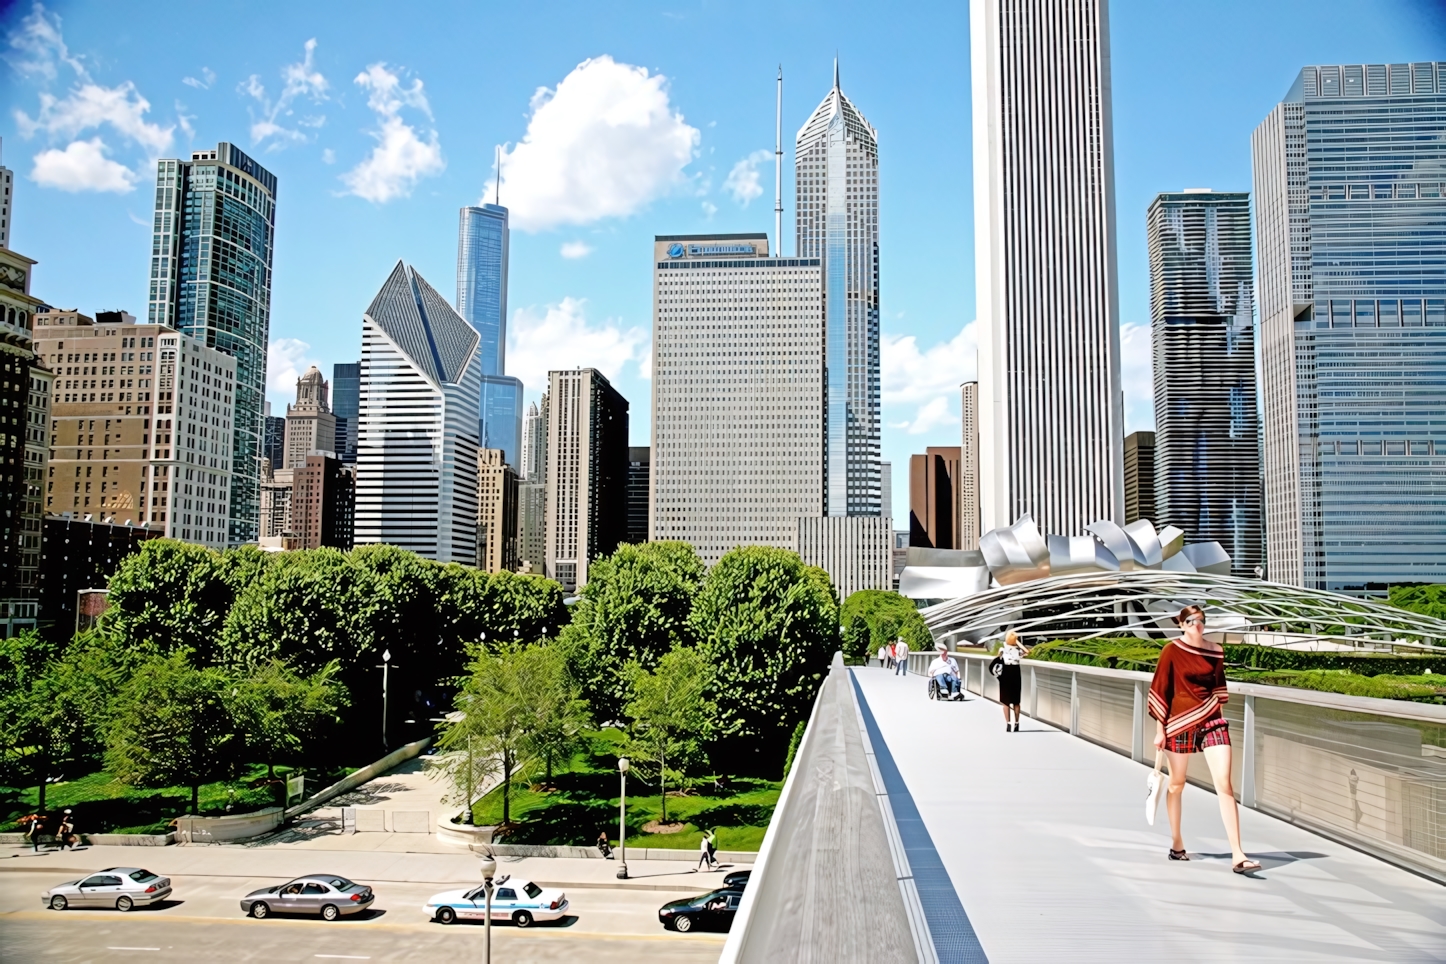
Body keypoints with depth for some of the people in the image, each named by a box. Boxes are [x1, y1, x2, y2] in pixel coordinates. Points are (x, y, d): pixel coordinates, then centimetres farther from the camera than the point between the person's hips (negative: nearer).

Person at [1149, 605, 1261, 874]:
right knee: (1177, 784, 12)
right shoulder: (1172, 651, -8)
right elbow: (1160, 690, -6)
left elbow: (1218, 684, 16)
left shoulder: (1216, 651, 2)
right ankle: (1176, 842, 30)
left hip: (1211, 721, 2)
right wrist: (1159, 730, -6)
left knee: (1224, 784, -9)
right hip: (1180, 721, -2)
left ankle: (1237, 856, -10)